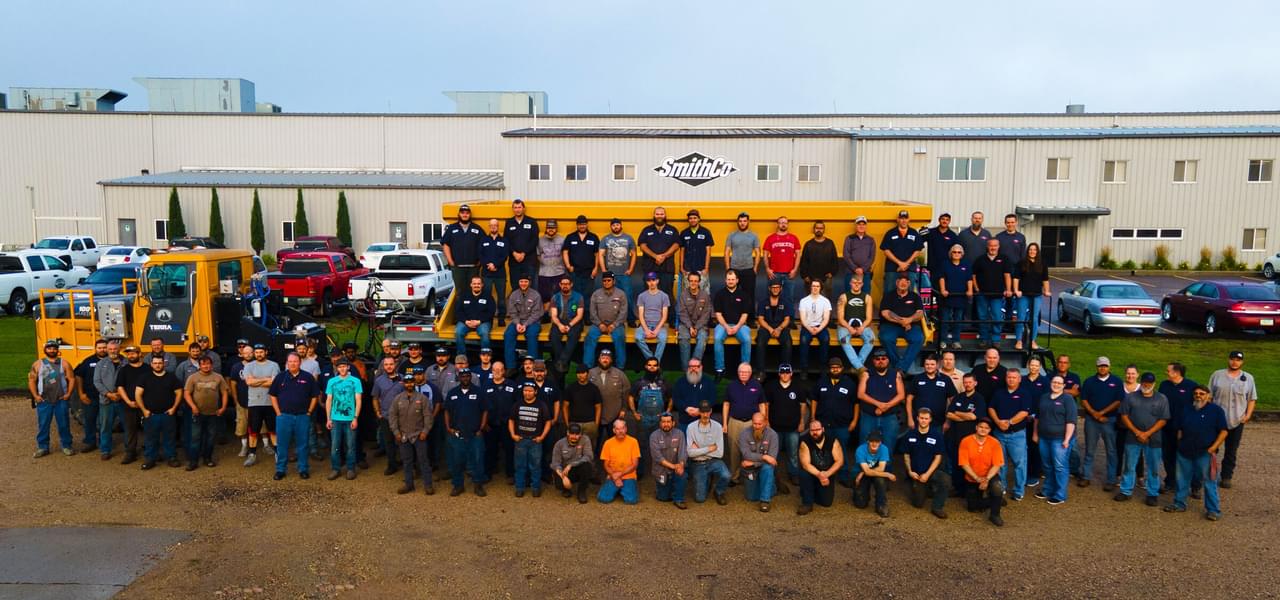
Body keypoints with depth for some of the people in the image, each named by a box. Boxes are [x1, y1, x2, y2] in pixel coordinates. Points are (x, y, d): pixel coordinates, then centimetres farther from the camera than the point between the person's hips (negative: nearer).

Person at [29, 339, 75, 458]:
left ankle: (66, 446, 14)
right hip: (43, 400, 0)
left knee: (64, 424, 4)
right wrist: (35, 395, -5)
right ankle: (42, 448, 13)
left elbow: (71, 379, 3)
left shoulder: (64, 363, 4)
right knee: (42, 425, 4)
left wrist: (68, 394, -7)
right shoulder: (37, 364, 5)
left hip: (61, 400, 0)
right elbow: (31, 380, 5)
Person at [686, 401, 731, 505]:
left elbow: (720, 453, -11)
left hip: (714, 461, 0)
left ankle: (719, 493, 3)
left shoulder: (717, 427, -7)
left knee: (726, 476, -31)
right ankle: (706, 480, 27)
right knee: (700, 499, -7)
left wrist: (699, 450, -11)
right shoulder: (691, 427, -9)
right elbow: (690, 452, -14)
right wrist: (709, 448, -13)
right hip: (698, 464, 0)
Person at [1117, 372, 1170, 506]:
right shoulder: (1130, 397, 3)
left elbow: (1163, 420, -4)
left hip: (1153, 439, -1)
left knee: (1153, 468, 6)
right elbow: (1124, 416, 1)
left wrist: (1147, 434, -12)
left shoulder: (1162, 399, 0)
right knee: (1129, 466, 7)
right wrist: (1137, 432, -9)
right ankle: (1125, 491, 16)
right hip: (1133, 437, 1)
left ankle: (1153, 494, 17)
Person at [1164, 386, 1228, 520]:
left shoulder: (1216, 410, -2)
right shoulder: (1187, 410, 14)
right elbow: (1180, 429, 20)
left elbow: (1224, 431, -7)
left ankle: (1213, 510, 5)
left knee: (1209, 482, -2)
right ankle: (1179, 503, 24)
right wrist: (1180, 444, 8)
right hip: (1185, 452, 5)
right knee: (1182, 479, 12)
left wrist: (1213, 448, -14)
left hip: (1205, 453, -5)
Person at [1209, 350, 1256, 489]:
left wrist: (1248, 415, -6)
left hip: (1236, 421, 1)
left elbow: (1252, 399, 5)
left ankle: (1226, 477, 17)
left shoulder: (1248, 378, 4)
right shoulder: (1217, 375, 2)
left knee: (1231, 451, 8)